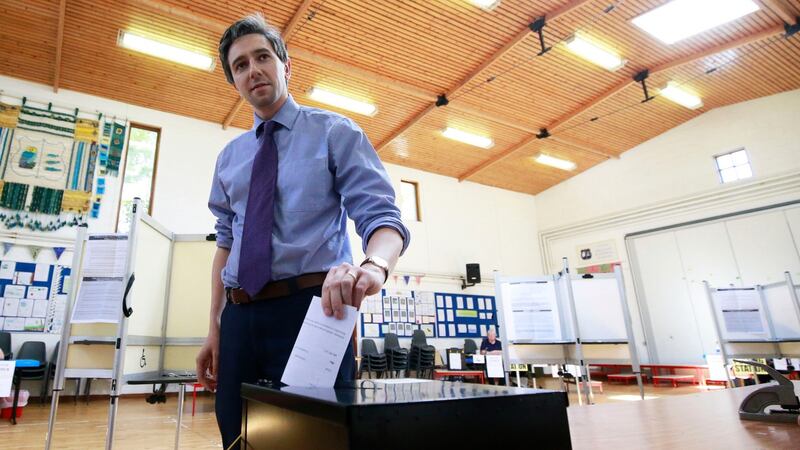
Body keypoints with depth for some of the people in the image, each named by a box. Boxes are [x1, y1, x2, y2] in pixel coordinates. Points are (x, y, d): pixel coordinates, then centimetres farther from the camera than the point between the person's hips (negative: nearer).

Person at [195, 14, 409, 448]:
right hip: (239, 319, 5)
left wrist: (374, 265, -33)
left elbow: (382, 216, -10)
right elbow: (226, 243, 17)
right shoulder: (230, 156, 16)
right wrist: (215, 329, 12)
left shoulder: (335, 132, 1)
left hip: (310, 310, -5)